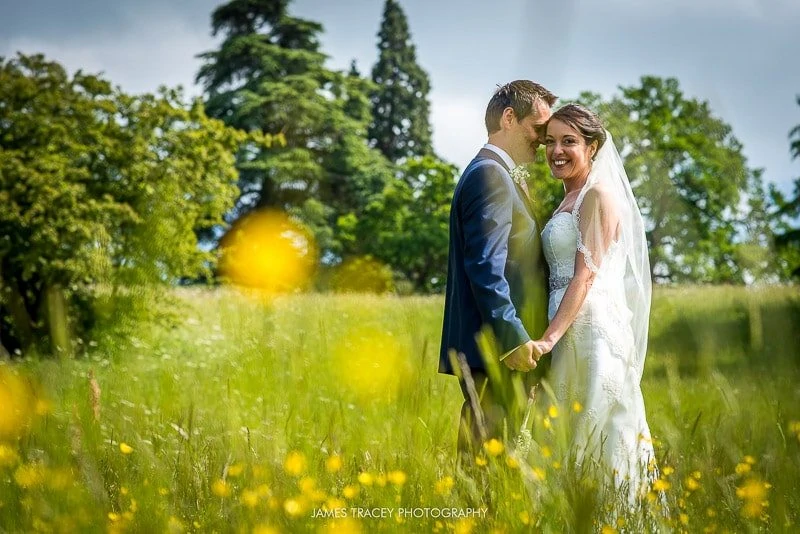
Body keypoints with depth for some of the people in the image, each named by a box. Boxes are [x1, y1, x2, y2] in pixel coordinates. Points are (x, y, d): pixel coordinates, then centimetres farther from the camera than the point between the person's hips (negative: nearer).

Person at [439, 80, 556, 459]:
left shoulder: (490, 174, 22)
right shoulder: (491, 176, -11)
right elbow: (485, 267, -20)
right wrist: (513, 338, -22)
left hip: (497, 347, 10)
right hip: (494, 349, -10)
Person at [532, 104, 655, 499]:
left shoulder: (598, 194, -9)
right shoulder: (569, 200, 18)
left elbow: (586, 274, -16)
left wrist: (550, 337, -22)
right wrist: (551, 336, 9)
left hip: (592, 327, -9)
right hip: (570, 327, 9)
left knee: (596, 430, -6)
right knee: (572, 435, 9)